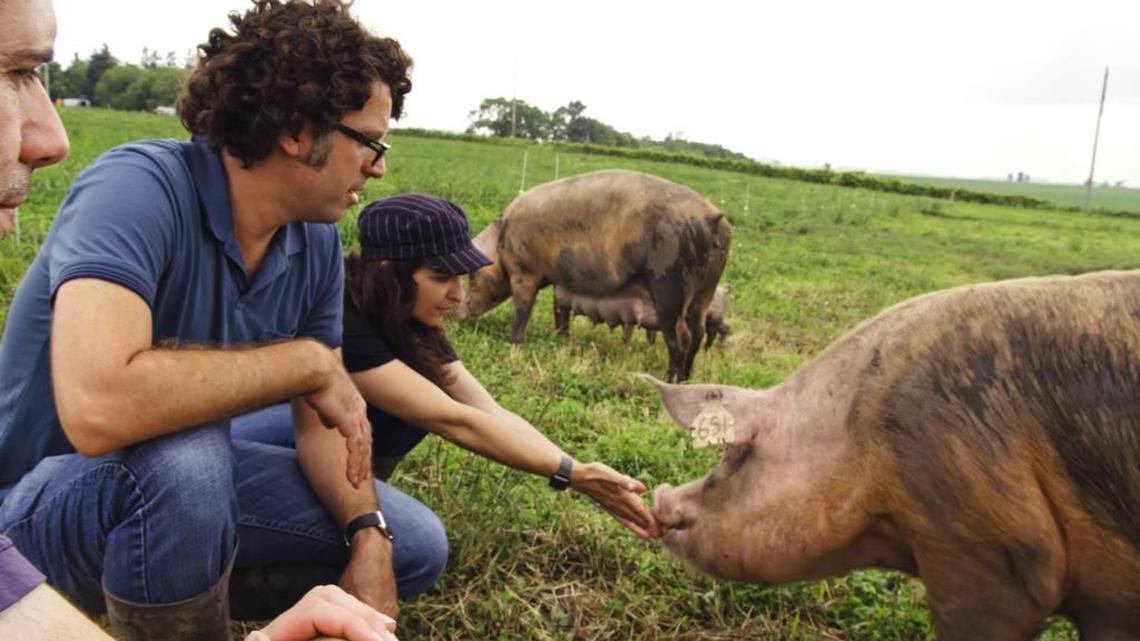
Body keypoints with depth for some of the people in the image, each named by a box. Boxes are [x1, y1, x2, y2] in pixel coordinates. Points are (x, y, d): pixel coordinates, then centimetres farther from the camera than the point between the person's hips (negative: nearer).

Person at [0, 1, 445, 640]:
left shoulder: (317, 244, -7)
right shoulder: (139, 187, -28)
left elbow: (324, 420, 1)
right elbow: (97, 408, -43)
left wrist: (368, 536, -15)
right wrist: (306, 361, -33)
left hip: (195, 467, 7)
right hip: (52, 493, -6)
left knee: (416, 546, 3)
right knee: (181, 458, -39)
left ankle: (192, 588, 14)